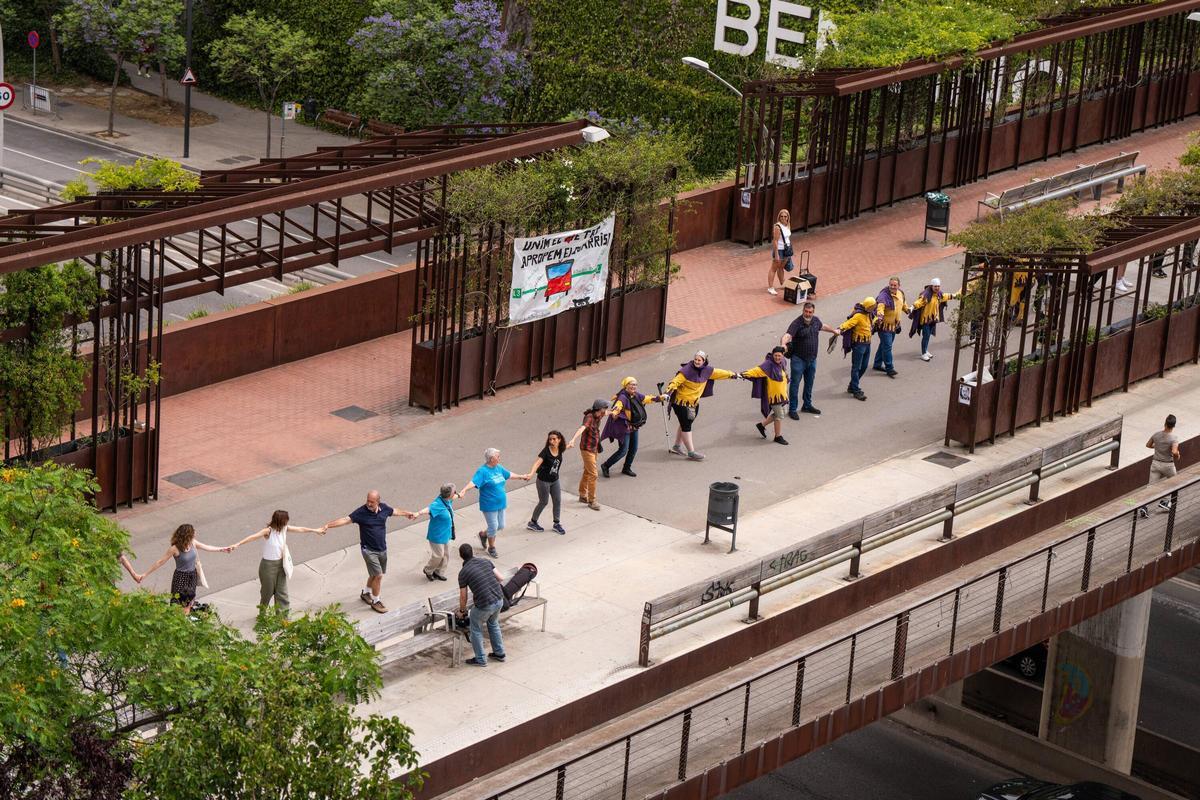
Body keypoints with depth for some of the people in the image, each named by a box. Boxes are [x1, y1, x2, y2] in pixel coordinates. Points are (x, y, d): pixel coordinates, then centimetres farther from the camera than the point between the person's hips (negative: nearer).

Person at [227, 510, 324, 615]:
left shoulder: (285, 528, -3)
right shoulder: (268, 531, -23)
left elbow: (300, 529, 11)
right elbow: (253, 537, -34)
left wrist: (315, 530, 24)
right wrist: (238, 544, -46)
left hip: (280, 563, 5)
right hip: (268, 565, -5)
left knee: (282, 591, 7)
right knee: (268, 591, 11)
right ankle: (262, 613, 34)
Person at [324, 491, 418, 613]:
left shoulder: (384, 508, -5)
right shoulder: (361, 512, -20)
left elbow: (395, 511, 16)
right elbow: (346, 519, -27)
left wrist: (408, 513, 33)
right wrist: (328, 525, -40)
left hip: (382, 548, 6)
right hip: (368, 549, -6)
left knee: (375, 574, 20)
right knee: (378, 575, -8)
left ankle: (365, 593, 46)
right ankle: (375, 601, 11)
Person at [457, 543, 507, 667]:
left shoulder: (463, 573, -5)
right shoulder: (485, 561, 6)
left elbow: (463, 597, 1)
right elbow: (501, 578, 10)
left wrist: (462, 610, 20)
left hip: (484, 605, -5)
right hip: (499, 599, 5)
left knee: (476, 629, 18)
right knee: (493, 624, 31)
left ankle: (480, 660, 23)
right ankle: (499, 653, 38)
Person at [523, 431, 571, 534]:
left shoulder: (559, 450, -6)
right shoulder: (546, 451, -24)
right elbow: (537, 462, -38)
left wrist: (569, 445, 43)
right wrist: (531, 473, -55)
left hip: (555, 480, 6)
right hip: (543, 480, -6)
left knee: (558, 501, 8)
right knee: (543, 502, 7)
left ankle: (557, 524, 24)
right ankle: (532, 522, 25)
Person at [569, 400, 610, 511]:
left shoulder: (597, 417, 3)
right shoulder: (589, 417, -24)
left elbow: (604, 414, 30)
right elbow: (582, 428, -42)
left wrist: (608, 413, 54)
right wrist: (573, 440, -59)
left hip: (594, 449, 9)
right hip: (587, 450, -9)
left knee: (587, 472, 19)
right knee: (593, 474, -8)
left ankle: (583, 496, 32)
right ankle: (591, 501, -2)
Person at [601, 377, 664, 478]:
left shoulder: (636, 396, 4)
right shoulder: (623, 397, -22)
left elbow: (647, 398, 22)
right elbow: (618, 405, -41)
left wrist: (660, 398, 29)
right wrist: (614, 413, -61)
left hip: (634, 426, 8)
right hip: (624, 427, -8)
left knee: (633, 449, 14)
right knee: (623, 450, -7)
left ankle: (627, 468, 33)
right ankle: (605, 466, 9)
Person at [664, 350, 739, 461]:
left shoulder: (707, 370, 0)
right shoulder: (687, 370, -21)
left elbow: (718, 373, 15)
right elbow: (676, 381, -28)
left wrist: (731, 374, 26)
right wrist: (669, 391, -43)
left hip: (694, 403, 7)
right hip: (681, 402, -7)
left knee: (685, 424, 17)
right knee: (686, 426, -6)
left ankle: (676, 446, 34)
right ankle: (691, 452, -3)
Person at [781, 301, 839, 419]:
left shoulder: (815, 320, 1)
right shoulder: (797, 323, -20)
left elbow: (822, 326, 25)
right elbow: (788, 335, -36)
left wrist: (834, 330, 43)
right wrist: (783, 343, -58)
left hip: (812, 359, 7)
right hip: (798, 359, -7)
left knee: (809, 383, 18)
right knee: (795, 384, -1)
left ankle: (807, 405, 34)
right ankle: (792, 409, 6)